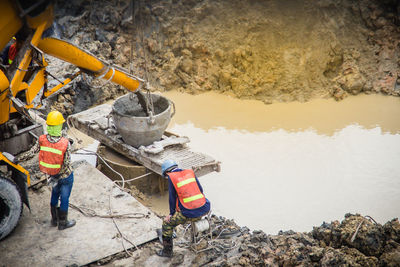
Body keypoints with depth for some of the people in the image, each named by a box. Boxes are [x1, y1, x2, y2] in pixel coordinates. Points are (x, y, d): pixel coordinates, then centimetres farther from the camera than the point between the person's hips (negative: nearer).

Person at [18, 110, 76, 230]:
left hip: (51, 174, 4)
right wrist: (58, 177, -14)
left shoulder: (42, 140, -21)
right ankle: (62, 223, 32)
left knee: (55, 194, 26)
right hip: (65, 175, -4)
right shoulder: (65, 143, -30)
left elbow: (31, 152, -10)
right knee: (64, 198, 15)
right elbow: (67, 164, -26)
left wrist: (18, 159, 6)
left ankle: (54, 219, 42)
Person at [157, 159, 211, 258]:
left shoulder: (171, 177, 0)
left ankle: (167, 251, 23)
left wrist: (171, 214, 16)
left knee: (167, 223, 16)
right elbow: (200, 190, 15)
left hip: (190, 214, -5)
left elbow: (172, 198, 4)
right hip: (205, 209, 5)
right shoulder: (190, 172, 11)